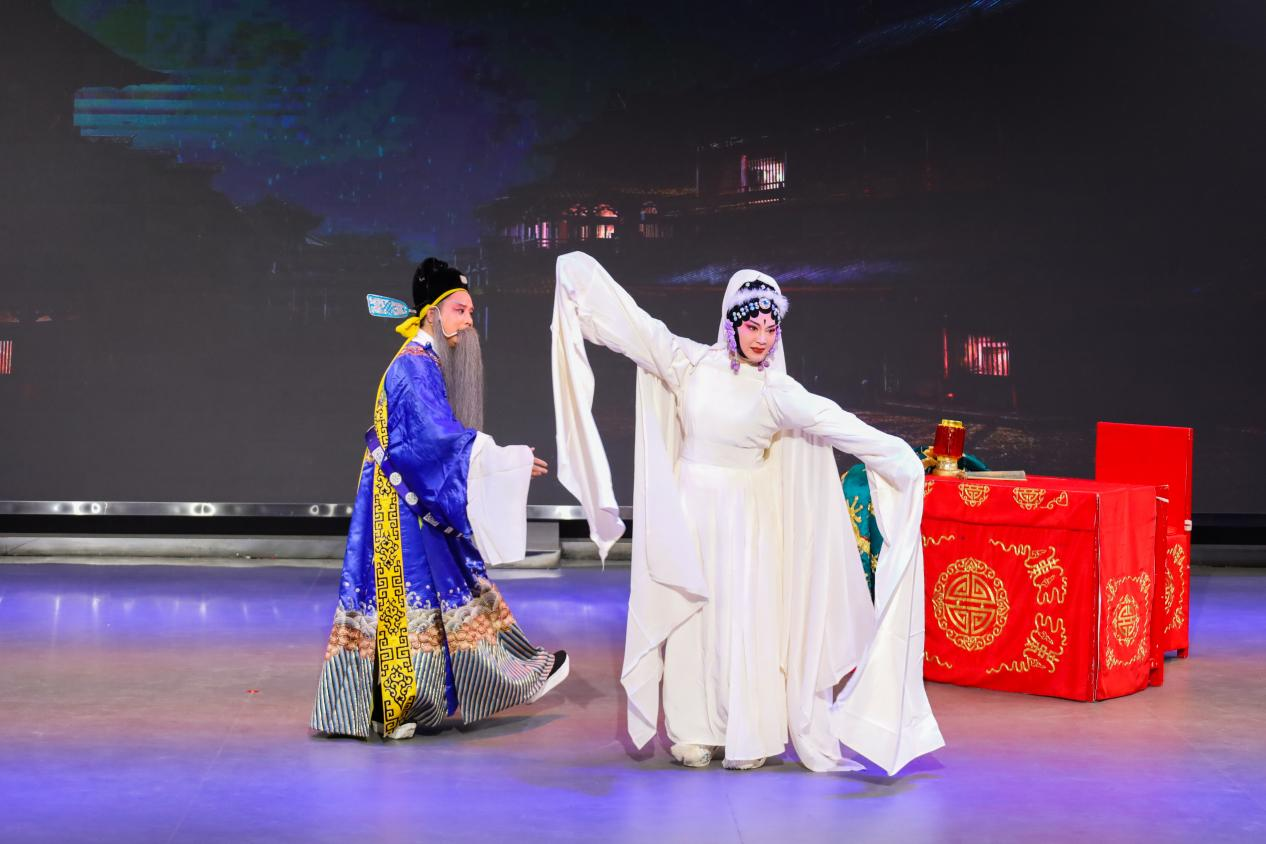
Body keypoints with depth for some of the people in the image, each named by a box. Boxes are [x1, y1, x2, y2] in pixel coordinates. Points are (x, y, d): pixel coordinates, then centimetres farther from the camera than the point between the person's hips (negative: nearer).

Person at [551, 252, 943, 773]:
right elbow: (633, 323, 4)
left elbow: (833, 421, -20)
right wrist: (580, 275, 9)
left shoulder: (777, 392, -8)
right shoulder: (691, 363, -1)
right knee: (688, 615, 3)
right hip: (688, 509, 2)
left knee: (744, 618, -4)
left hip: (744, 516, -2)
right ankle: (696, 732, 11)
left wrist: (897, 456, -30)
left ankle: (750, 736, 5)